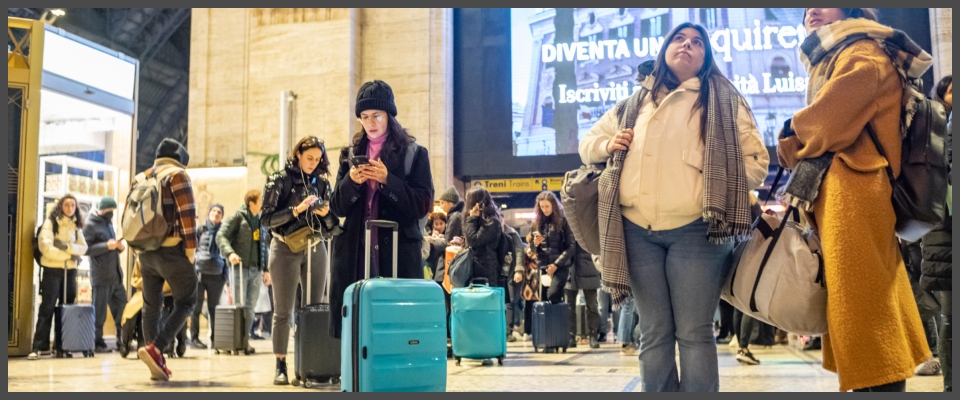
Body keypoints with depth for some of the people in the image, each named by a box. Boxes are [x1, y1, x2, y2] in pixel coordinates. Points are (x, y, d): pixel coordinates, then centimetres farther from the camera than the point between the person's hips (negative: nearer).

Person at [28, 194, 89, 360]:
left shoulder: (76, 225, 12)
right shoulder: (50, 222, -3)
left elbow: (83, 247, 5)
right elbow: (45, 246, -14)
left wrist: (68, 247, -14)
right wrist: (69, 255, -13)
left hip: (70, 270, 5)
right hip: (52, 269, -5)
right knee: (47, 308, -9)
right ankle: (38, 347, -9)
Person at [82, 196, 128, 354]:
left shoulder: (108, 224, 21)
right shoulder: (90, 225, -4)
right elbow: (86, 248, -14)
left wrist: (119, 247, 4)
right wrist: (106, 246, -22)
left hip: (116, 275, 7)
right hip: (101, 276, -7)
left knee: (122, 307, 4)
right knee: (99, 311, -2)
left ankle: (122, 341, 10)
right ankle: (98, 343, 5)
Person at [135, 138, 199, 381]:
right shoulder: (177, 175, -4)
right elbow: (187, 213, -15)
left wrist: (137, 248, 20)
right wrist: (191, 247, -10)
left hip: (146, 251, 7)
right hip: (171, 250, -7)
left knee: (152, 306, 11)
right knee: (185, 303, 1)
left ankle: (157, 364, 9)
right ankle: (155, 349, -17)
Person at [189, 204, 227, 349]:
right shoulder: (201, 230, 5)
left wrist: (225, 274, 6)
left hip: (216, 275, 1)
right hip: (199, 272, -1)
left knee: (214, 308, 4)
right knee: (196, 307, 2)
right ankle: (194, 338, 8)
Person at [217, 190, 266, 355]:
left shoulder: (260, 220, 14)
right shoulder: (237, 217, -4)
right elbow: (221, 236, -12)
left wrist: (265, 269, 17)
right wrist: (230, 253, -28)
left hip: (256, 269, 6)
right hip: (240, 267, -6)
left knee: (250, 307, 6)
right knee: (239, 306, -3)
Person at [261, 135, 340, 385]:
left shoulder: (322, 183, 8)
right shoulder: (279, 181, -2)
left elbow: (333, 226, 9)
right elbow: (266, 219, -8)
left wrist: (326, 214, -13)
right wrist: (296, 210, -18)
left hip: (315, 250, 3)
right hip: (286, 250, -3)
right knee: (283, 311, -1)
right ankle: (281, 366, 3)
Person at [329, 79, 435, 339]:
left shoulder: (414, 153, 5)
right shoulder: (350, 154, 15)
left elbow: (422, 205, -3)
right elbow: (338, 208, 11)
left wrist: (387, 180, -14)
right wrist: (351, 181, -8)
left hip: (399, 253, -3)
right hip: (355, 253, 3)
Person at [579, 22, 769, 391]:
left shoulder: (724, 102, 11)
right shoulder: (635, 103, 21)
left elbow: (756, 162, 6)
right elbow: (588, 144, 27)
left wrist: (720, 188, -9)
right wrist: (607, 145, 5)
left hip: (695, 229, -3)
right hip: (638, 229, 3)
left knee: (694, 333, -4)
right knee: (654, 334, 6)